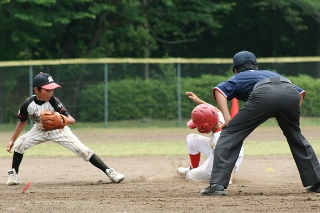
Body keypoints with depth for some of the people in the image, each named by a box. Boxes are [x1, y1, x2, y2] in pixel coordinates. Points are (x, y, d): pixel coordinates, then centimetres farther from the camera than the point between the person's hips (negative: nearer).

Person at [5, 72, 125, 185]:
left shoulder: (54, 102, -31)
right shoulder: (28, 104, -23)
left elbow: (72, 120, -39)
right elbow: (22, 122, -4)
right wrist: (12, 141, -4)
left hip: (58, 130, -3)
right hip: (40, 130, 3)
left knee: (81, 149, -16)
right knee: (19, 144, -17)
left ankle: (108, 171, -16)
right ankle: (13, 173, 5)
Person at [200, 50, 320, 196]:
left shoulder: (237, 78, 34)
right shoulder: (270, 73, 45)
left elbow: (219, 90, 10)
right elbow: (300, 92, 35)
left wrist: (227, 118, 2)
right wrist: (293, 116, 32)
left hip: (263, 95, -4)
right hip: (291, 94, 4)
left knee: (230, 135, 5)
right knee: (296, 136, 29)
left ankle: (217, 184, -8)